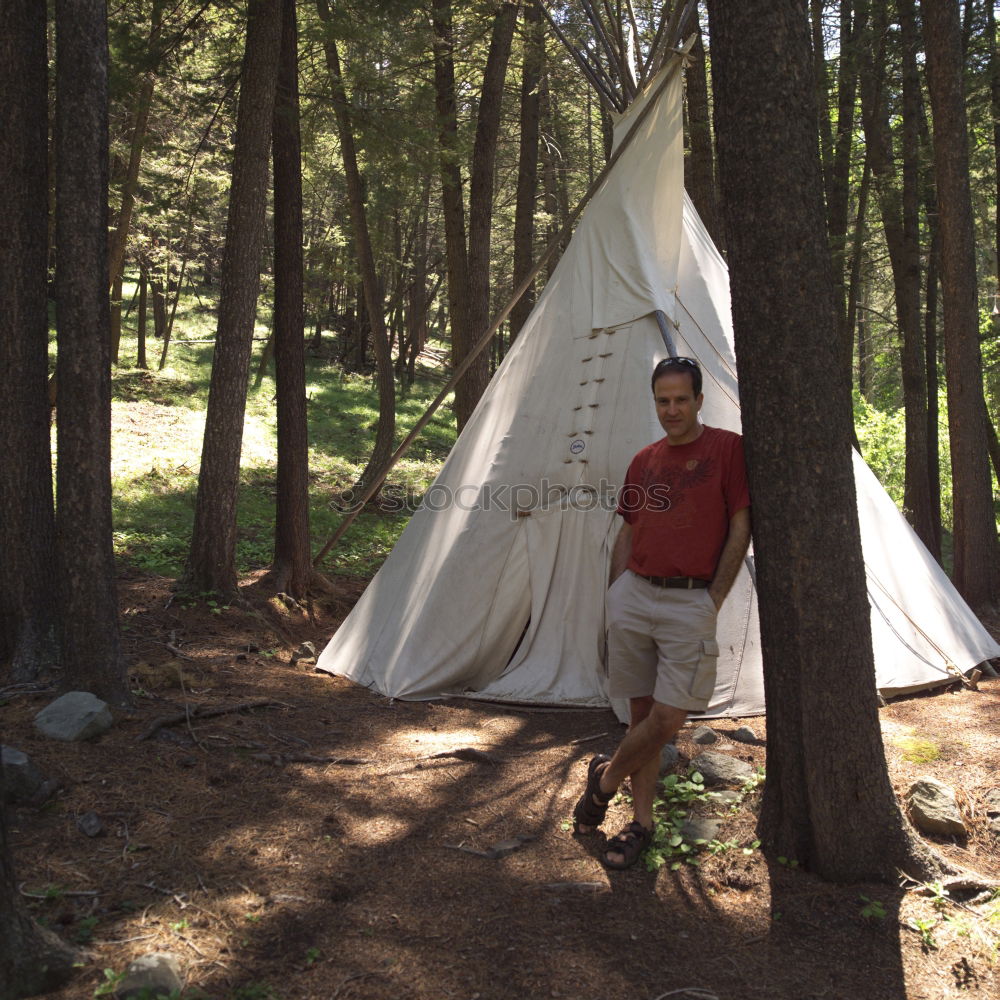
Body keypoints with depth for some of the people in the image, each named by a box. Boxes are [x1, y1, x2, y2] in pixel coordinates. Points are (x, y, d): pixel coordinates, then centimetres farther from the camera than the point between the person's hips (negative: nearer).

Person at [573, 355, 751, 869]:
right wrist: (612, 604, 11)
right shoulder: (644, 460, 12)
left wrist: (711, 602, -7)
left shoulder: (729, 449, -2)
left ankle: (605, 779, 17)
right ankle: (641, 822, 21)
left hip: (690, 603, -4)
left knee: (668, 718, -8)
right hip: (634, 594, 4)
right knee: (643, 712, 8)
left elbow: (740, 530, -4)